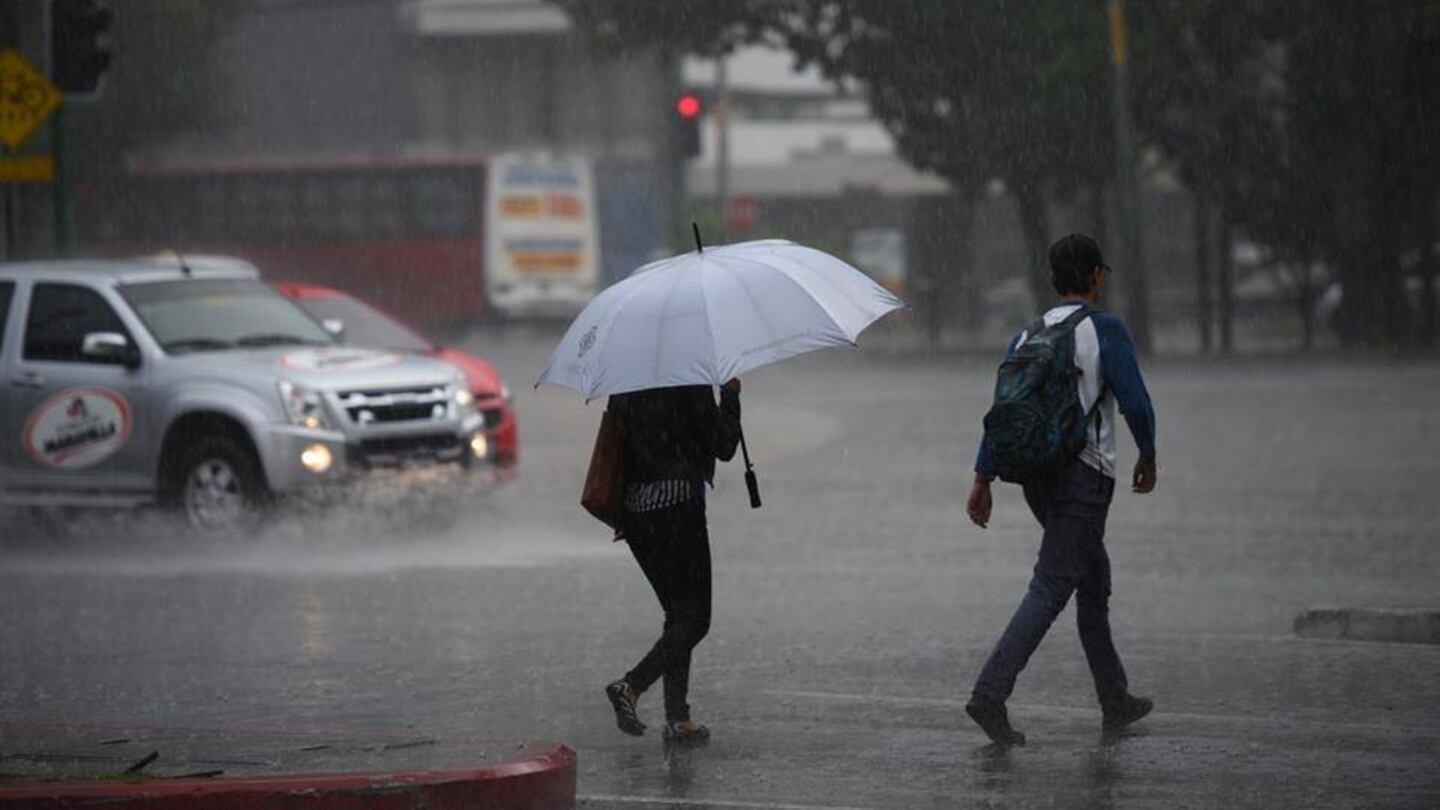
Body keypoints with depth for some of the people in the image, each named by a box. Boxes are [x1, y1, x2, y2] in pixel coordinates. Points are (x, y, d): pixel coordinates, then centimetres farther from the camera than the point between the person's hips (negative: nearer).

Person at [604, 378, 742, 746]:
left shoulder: (624, 389, 8)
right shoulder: (692, 388, -12)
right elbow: (723, 447, -7)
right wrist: (730, 395, 4)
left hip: (633, 513, 7)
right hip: (678, 508, -7)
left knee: (680, 615, 16)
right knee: (693, 620, 1)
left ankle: (678, 718, 12)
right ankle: (631, 686, -17)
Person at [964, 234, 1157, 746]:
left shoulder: (1027, 337, 11)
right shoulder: (1105, 331, -7)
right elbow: (1135, 404, -8)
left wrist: (984, 480, 7)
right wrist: (1147, 458, 8)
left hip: (1036, 474, 7)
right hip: (1084, 474, -7)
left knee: (1094, 580, 19)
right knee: (1050, 588, -11)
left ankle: (1116, 700, 26)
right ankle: (991, 693, -24)